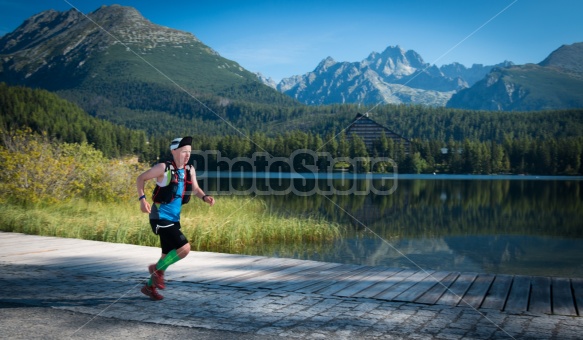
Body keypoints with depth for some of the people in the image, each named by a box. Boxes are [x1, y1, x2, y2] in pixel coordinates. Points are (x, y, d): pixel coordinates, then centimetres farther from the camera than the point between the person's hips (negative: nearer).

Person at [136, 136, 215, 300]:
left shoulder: (190, 170, 3)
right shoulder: (164, 168, -14)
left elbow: (195, 189, 14)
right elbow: (141, 178, -4)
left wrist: (205, 197, -7)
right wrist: (142, 199, -16)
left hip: (174, 219, 7)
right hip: (160, 217, -7)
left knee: (168, 256, 14)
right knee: (184, 248, -18)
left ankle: (150, 286, 32)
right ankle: (157, 269, 5)